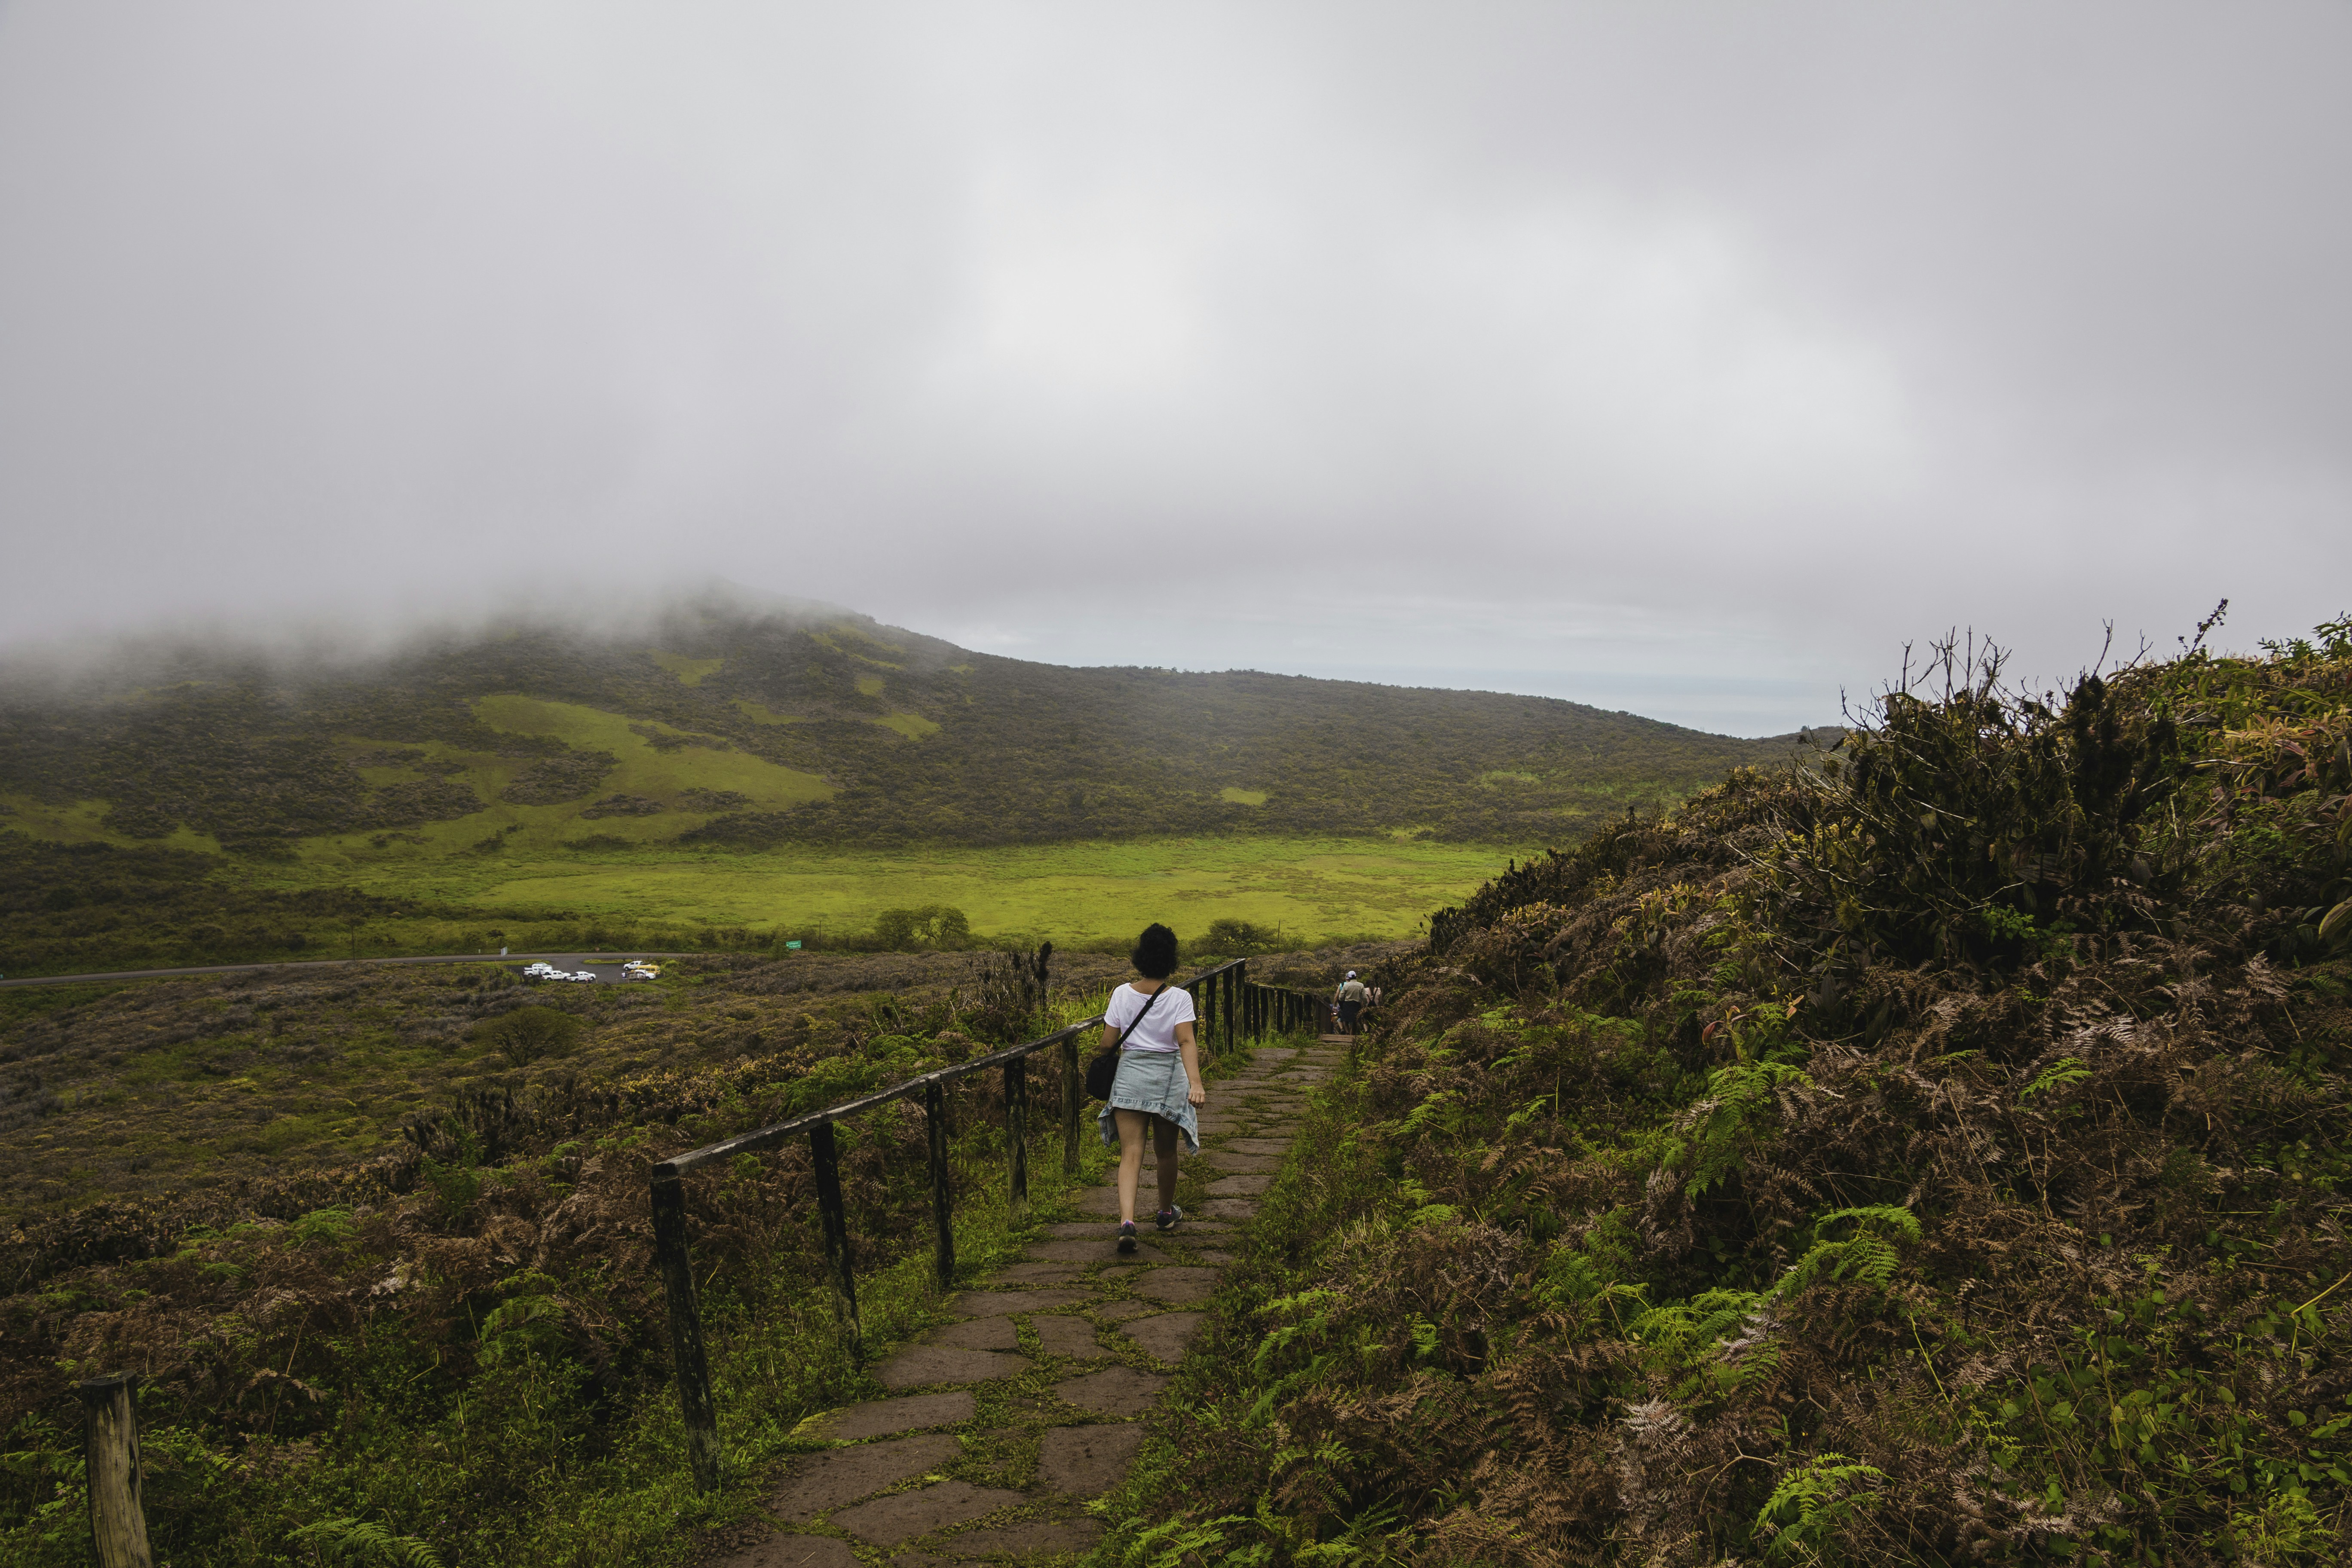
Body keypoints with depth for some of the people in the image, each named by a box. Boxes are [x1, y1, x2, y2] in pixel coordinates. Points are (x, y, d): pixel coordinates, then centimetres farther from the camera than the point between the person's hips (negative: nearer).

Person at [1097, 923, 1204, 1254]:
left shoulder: (1122, 994, -4)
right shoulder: (1179, 998, -9)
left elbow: (1108, 1043, 0)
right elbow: (1186, 1042, -22)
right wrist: (1196, 1083, -30)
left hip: (1130, 1075, 0)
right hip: (1168, 1077, 0)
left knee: (1131, 1154, -3)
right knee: (1166, 1152, 19)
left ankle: (1127, 1221, -23)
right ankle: (1167, 1212, 39)